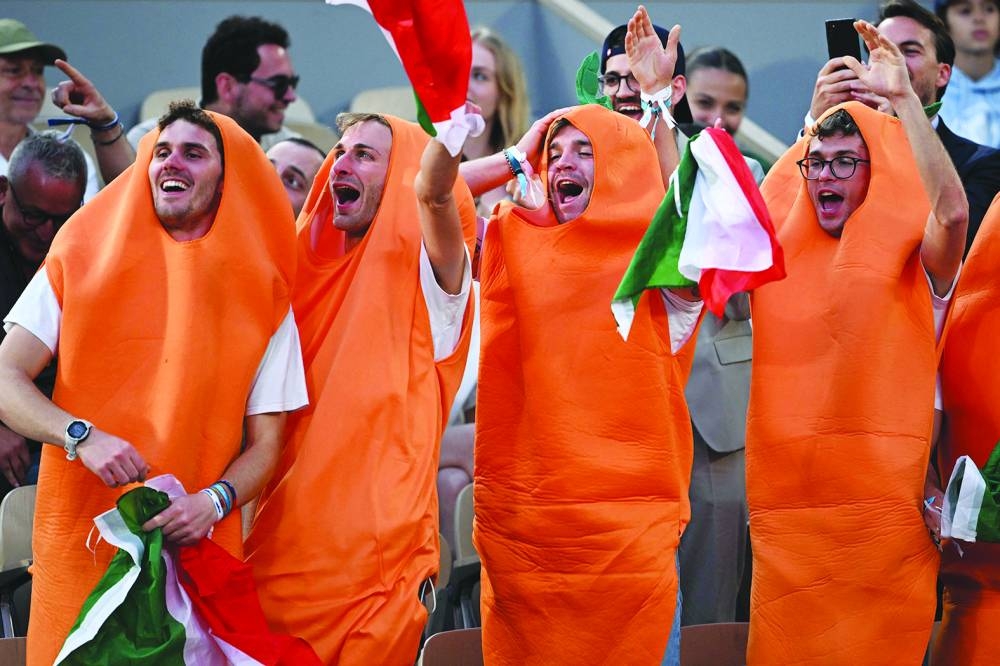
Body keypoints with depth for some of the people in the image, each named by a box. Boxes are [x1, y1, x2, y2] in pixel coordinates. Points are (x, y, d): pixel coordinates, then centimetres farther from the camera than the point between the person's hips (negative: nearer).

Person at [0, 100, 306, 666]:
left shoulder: (261, 298, 5)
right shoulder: (81, 259, 5)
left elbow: (264, 445, 4)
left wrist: (212, 501, -17)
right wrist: (83, 437, -18)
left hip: (196, 549, 0)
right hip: (78, 543, 0)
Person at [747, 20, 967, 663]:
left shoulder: (913, 262, 0)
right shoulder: (777, 253, 12)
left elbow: (953, 212, -20)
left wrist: (904, 97, -21)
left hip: (884, 507, -3)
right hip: (786, 509, 4)